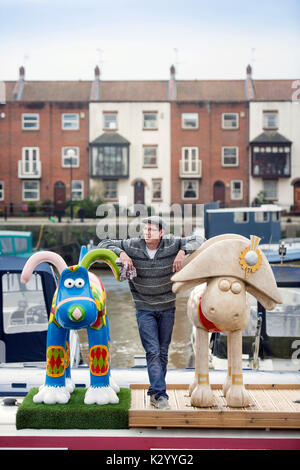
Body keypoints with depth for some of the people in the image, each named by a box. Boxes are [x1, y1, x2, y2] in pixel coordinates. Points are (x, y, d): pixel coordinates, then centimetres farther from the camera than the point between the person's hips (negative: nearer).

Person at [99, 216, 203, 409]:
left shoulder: (171, 244, -10)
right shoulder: (133, 246, -11)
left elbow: (199, 240, -8)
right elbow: (104, 244, -4)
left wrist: (182, 251, -25)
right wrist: (121, 253, -22)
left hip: (167, 308, 2)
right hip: (144, 309, -2)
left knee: (163, 352, 8)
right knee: (153, 351, -11)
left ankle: (154, 393, 20)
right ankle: (160, 394, -10)